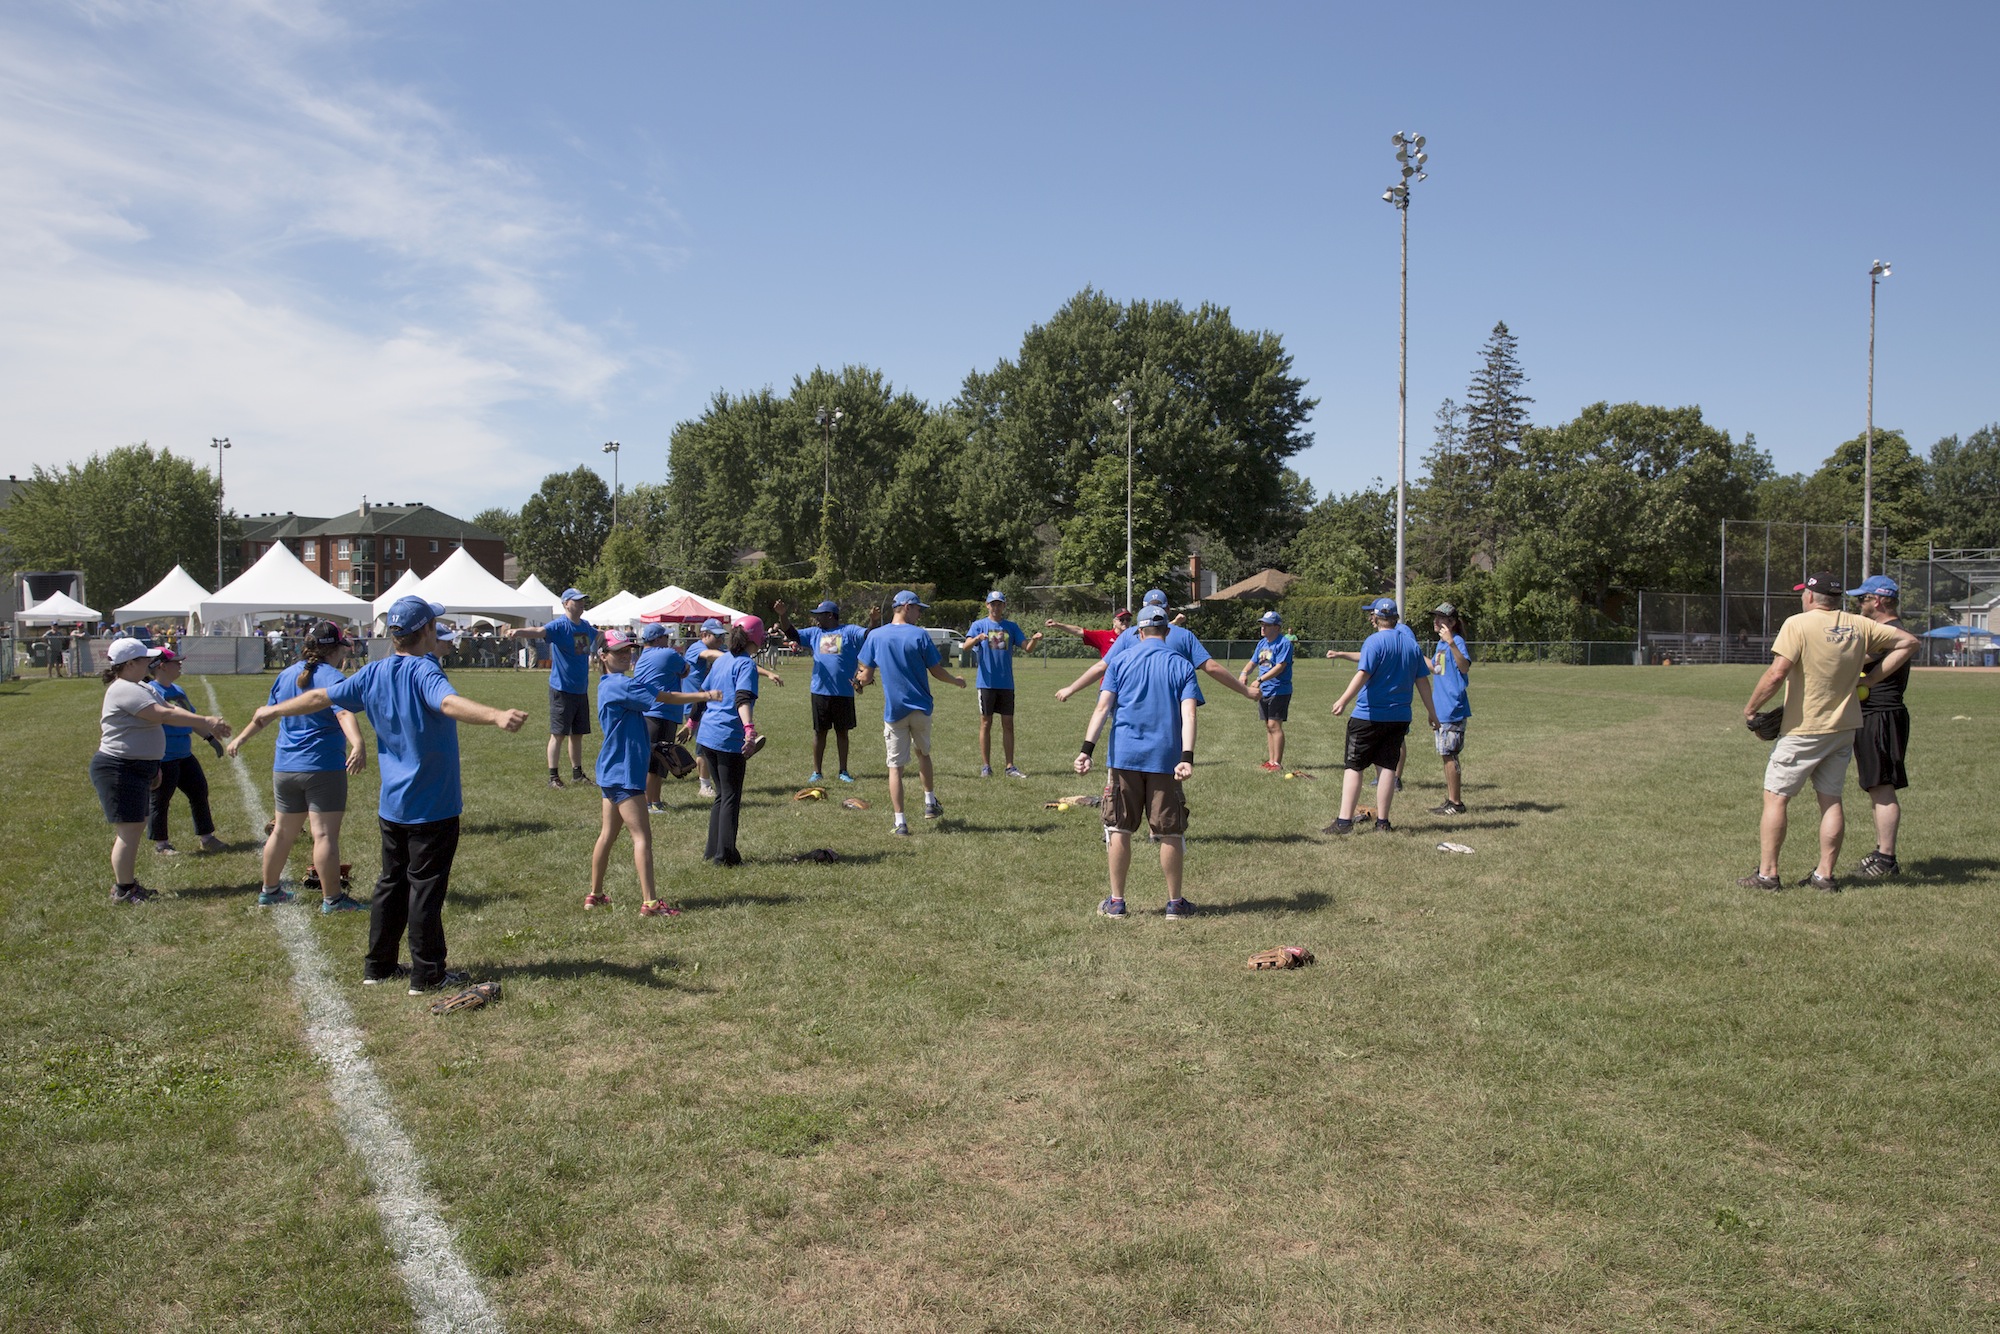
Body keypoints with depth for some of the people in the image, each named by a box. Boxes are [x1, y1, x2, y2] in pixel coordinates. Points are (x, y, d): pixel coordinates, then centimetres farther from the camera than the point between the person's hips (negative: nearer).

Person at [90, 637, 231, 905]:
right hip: (119, 770, -11)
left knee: (134, 829, 16)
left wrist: (206, 723, -1)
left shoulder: (135, 689, 18)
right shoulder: (125, 690, -18)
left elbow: (169, 709, 11)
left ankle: (126, 883, 24)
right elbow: (164, 715, -26)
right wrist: (204, 722, -23)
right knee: (129, 831, -7)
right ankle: (123, 891, 0)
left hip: (136, 769, 11)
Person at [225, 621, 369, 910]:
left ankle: (269, 891, 30)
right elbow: (344, 713, -29)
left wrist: (242, 738, 37)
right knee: (325, 834, -5)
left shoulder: (286, 675, 11)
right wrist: (358, 745, -44)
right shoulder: (331, 678, -12)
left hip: (284, 769, 7)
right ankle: (332, 898, -2)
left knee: (283, 832, 19)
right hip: (323, 768, -7)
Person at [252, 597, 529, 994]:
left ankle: (378, 965, 27)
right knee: (426, 887, 1)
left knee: (392, 883, 18)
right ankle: (427, 974, 9)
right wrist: (496, 716, -59)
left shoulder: (374, 674, 2)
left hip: (392, 806, 7)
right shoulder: (423, 673, -20)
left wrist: (275, 710, 32)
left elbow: (320, 697, 13)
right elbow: (449, 703, -41)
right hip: (433, 807, -7)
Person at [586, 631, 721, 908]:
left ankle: (595, 895, 25)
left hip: (612, 772, 10)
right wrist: (704, 696, -11)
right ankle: (650, 902, -13)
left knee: (608, 834, 17)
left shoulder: (609, 684, 15)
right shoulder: (620, 685, -16)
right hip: (623, 774, -10)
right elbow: (666, 698, -16)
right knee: (642, 836, -11)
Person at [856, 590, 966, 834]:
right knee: (922, 752, 25)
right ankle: (930, 803, 32)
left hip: (893, 711, 0)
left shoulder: (876, 636, -2)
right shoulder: (919, 635, -7)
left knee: (896, 766, 1)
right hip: (920, 708, 0)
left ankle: (900, 823, -4)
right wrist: (957, 680, 17)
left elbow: (867, 676, 0)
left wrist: (860, 681, 24)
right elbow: (937, 672, -3)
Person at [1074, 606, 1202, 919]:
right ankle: (1175, 902, 15)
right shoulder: (1182, 665, 6)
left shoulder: (1121, 661, 6)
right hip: (1166, 759, 0)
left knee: (1119, 830, 8)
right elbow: (1188, 714, -8)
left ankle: (1116, 901, 12)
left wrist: (1087, 748, -11)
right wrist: (1187, 758, -16)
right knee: (1170, 833, 7)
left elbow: (1103, 707, -5)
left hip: (1124, 756, 0)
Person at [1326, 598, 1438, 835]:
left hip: (1368, 716, -5)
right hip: (1399, 717, 5)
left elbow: (1363, 674, -22)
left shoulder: (1374, 641, -9)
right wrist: (1432, 713, 19)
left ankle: (1344, 821, -3)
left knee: (1354, 767, 0)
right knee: (1388, 767, 8)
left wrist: (1343, 701, -29)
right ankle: (1382, 822, 10)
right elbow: (1423, 681, 12)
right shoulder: (1411, 643, 9)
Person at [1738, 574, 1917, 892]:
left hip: (1803, 730, -6)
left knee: (1775, 797, 1)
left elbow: (1776, 674, -20)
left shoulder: (1798, 624, -12)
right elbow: (1908, 641, 13)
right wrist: (1872, 678, 9)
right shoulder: (1858, 625, 6)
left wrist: (1751, 708, -8)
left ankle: (1767, 874, 1)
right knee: (1831, 799, 12)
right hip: (1845, 727, 6)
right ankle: (1825, 875, 13)